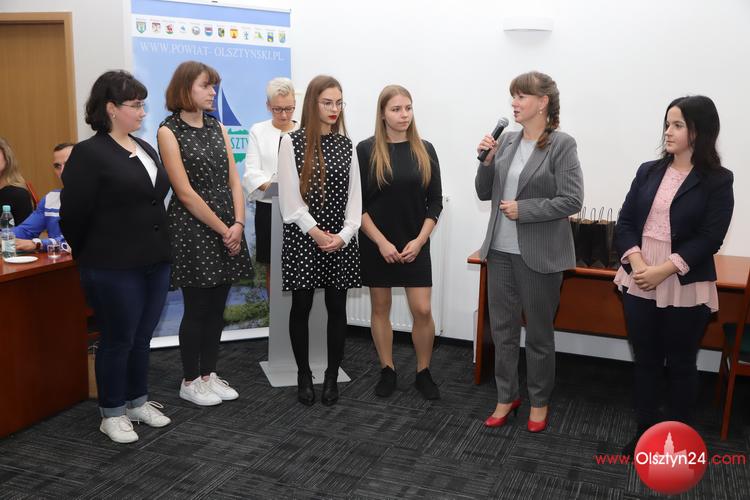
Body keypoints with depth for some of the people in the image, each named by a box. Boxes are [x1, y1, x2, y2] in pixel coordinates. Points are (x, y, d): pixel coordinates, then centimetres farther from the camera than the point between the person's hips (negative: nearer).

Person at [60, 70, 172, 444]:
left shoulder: (145, 148, 11)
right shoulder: (89, 153, -12)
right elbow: (73, 215, -10)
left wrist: (160, 251, 13)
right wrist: (90, 258, 1)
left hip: (154, 263, 7)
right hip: (114, 270, -7)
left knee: (142, 338, 17)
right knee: (117, 341, 6)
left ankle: (138, 401, 33)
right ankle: (112, 413, 23)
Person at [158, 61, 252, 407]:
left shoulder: (217, 128, 12)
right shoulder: (168, 131, -7)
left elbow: (234, 180, 7)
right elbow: (185, 193, -13)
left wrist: (238, 224, -7)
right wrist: (223, 229, -12)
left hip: (229, 228, 6)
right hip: (192, 227, -6)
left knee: (217, 306, 11)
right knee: (197, 307, 2)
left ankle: (209, 374, 24)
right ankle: (190, 382, 17)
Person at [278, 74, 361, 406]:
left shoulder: (346, 145, 8)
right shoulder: (292, 142, -2)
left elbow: (354, 195, 5)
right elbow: (290, 196, -7)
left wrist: (345, 234, -8)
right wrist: (315, 232, -13)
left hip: (341, 241, 3)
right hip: (302, 237, -3)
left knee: (337, 307, 5)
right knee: (301, 307, 4)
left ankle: (332, 377, 19)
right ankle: (304, 376, 21)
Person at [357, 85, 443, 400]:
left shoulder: (424, 150, 2)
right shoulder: (366, 150, -5)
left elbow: (435, 202, 4)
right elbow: (357, 203, -7)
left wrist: (419, 240, -7)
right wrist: (381, 242, -13)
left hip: (415, 245, 1)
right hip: (377, 245, -1)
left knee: (423, 310, -2)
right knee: (380, 307, 9)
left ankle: (424, 373, 17)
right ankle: (387, 371, 24)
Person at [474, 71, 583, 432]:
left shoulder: (562, 144, -9)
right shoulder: (507, 141, 6)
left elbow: (572, 200, -15)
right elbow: (484, 193, 10)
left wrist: (523, 209, -16)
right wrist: (487, 161, -6)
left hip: (539, 254, -5)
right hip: (500, 251, 5)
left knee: (539, 333, 11)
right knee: (502, 330, 13)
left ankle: (539, 401, 29)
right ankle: (507, 396, 30)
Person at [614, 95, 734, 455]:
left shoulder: (717, 181, -5)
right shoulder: (648, 171, 6)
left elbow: (709, 238, -13)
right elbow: (625, 223, 1)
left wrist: (662, 271, -21)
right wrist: (637, 262, -16)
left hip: (686, 289, -3)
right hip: (638, 284, 4)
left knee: (680, 365, 11)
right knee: (645, 361, 14)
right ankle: (645, 432, 29)